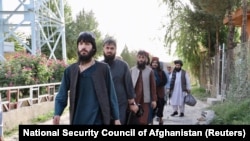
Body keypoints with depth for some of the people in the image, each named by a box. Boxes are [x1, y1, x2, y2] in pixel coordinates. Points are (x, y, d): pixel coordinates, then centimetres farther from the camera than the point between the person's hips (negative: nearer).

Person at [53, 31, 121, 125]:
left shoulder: (103, 68, -1)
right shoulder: (70, 70, 4)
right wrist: (57, 114, -13)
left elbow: (111, 96, 2)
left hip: (98, 121, -2)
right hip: (77, 121, 2)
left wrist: (116, 118, -1)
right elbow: (61, 96, 3)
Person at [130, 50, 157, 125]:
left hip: (145, 100, -1)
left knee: (144, 121, 0)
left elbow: (153, 86, 1)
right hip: (133, 100, 1)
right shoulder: (132, 70, 3)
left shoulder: (150, 71, 1)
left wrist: (154, 99, -2)